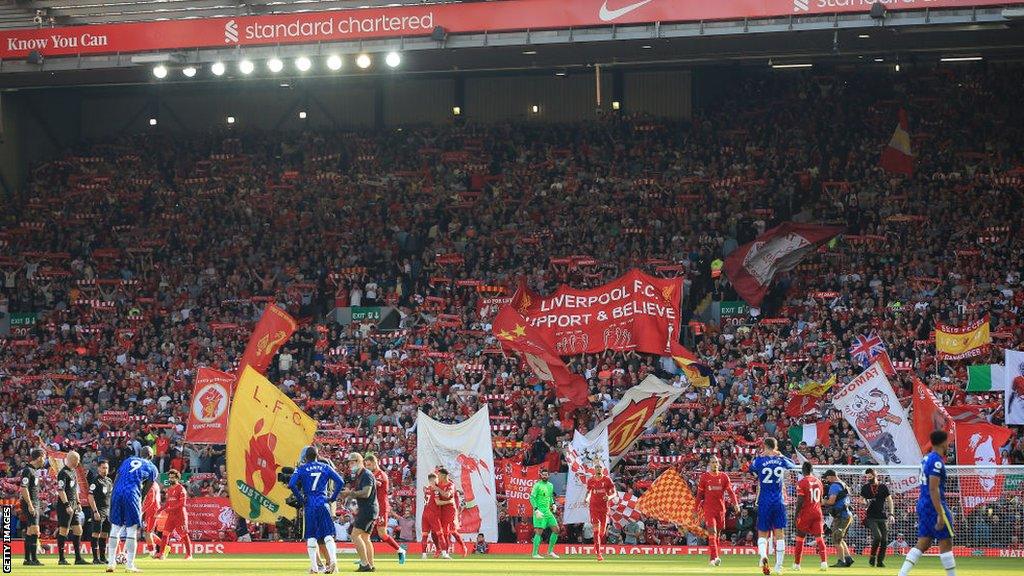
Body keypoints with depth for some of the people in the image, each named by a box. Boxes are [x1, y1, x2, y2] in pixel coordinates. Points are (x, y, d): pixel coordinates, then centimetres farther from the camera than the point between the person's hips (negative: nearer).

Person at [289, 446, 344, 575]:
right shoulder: (325, 467, 7)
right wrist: (333, 497, 7)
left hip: (309, 504, -1)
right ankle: (333, 560, -21)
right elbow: (340, 482, 1)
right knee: (328, 534, -1)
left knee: (311, 536, 5)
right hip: (323, 503, 1)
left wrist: (300, 499, -1)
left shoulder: (301, 469, 1)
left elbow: (291, 484, -11)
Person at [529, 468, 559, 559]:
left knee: (556, 529, 5)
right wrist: (536, 510, -21)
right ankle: (535, 553, -6)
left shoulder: (550, 485, 14)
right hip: (539, 511, -8)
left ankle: (550, 551, 14)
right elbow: (532, 498, -13)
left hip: (548, 511, 8)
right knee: (539, 531, -10)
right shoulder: (537, 485, -8)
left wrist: (553, 504, 8)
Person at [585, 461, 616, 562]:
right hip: (594, 507, 0)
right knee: (596, 530, -11)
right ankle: (599, 554, -12)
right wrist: (587, 498, -3)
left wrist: (609, 497, -22)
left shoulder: (607, 480, -1)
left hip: (604, 507, 0)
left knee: (603, 531, 6)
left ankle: (597, 544, 39)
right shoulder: (590, 480, 3)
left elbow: (614, 493, 0)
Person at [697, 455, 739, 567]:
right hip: (708, 509, -2)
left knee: (717, 533, 10)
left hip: (720, 509, 2)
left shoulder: (724, 476, 5)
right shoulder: (704, 477, 2)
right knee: (712, 533, -14)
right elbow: (700, 494, 8)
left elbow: (730, 491, 2)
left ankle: (713, 558, 21)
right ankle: (714, 557, -21)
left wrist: (735, 504, -13)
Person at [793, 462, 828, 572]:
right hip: (817, 513, 4)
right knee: (819, 538, 1)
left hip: (806, 514, -4)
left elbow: (800, 501, -14)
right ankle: (824, 562, -15)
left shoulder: (802, 482, -9)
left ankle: (796, 564, 11)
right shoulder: (818, 481, 9)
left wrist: (796, 515, -7)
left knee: (800, 539, 7)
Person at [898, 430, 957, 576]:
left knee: (923, 544, 8)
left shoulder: (927, 459, 14)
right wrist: (940, 515, -22)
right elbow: (933, 489, -21)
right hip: (934, 506, -9)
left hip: (922, 504, 9)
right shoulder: (937, 461, -15)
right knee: (946, 544, -1)